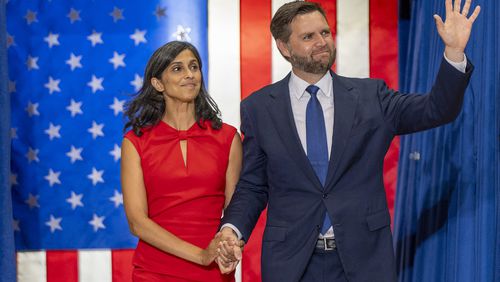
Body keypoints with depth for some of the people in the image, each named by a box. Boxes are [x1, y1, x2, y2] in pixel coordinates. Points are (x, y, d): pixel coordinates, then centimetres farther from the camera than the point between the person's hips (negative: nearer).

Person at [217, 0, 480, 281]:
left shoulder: (370, 96, 2)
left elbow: (437, 110, -6)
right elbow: (252, 185, 4)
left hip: (364, 258, 1)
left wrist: (455, 51, -20)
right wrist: (232, 228, -14)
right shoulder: (258, 108, 1)